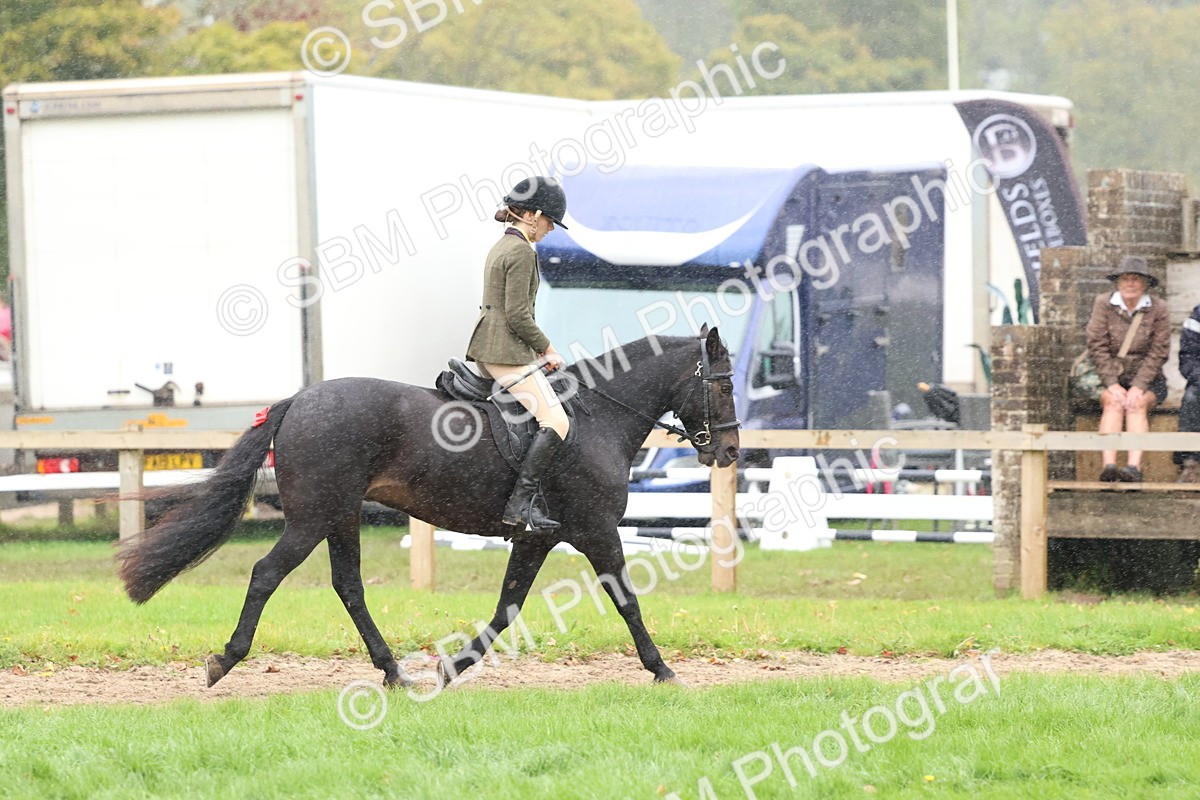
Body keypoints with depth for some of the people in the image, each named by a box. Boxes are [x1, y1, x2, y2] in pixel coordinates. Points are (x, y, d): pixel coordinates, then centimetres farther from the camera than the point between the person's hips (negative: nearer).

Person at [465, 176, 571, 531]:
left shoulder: (500, 247, 18)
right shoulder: (522, 252, -13)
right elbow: (517, 316, -18)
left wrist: (539, 349, 17)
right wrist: (547, 349, -5)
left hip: (485, 350, 11)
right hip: (507, 352, -11)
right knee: (556, 422, -16)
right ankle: (520, 503, -24)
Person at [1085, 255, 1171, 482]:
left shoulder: (1158, 308, -2)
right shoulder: (1103, 304, -1)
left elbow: (1158, 353, -5)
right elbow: (1097, 347, -5)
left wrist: (1138, 387, -16)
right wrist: (1112, 385, -16)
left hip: (1148, 379, 0)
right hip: (1110, 377, 0)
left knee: (1136, 404, -30)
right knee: (1114, 402, -30)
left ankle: (1134, 466, -46)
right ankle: (1108, 464, -46)